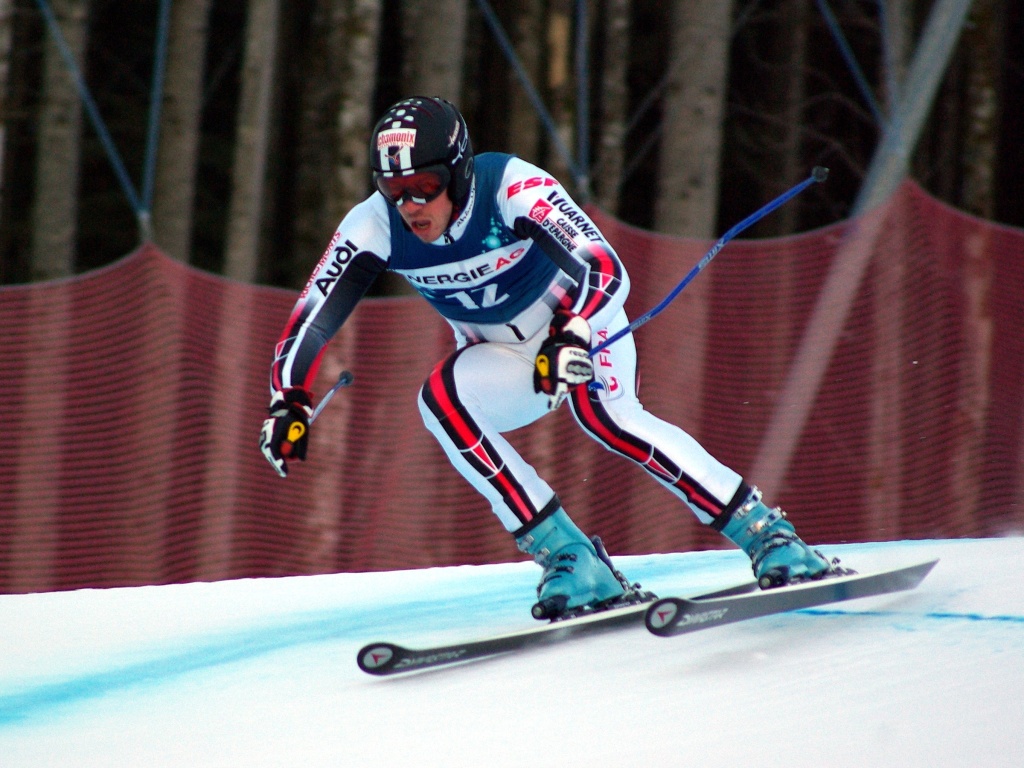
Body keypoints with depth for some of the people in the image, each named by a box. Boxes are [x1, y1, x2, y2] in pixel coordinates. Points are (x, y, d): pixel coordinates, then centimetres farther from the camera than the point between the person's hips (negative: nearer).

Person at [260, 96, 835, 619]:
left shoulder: (512, 188, -31)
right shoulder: (374, 227, -19)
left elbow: (606, 270, -38)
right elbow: (312, 318, -16)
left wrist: (571, 338, -56)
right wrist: (289, 401, -31)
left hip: (580, 319, -4)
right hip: (504, 359, 4)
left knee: (604, 415, -33)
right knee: (441, 398, -26)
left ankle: (767, 534, -27)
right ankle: (570, 560, -25)